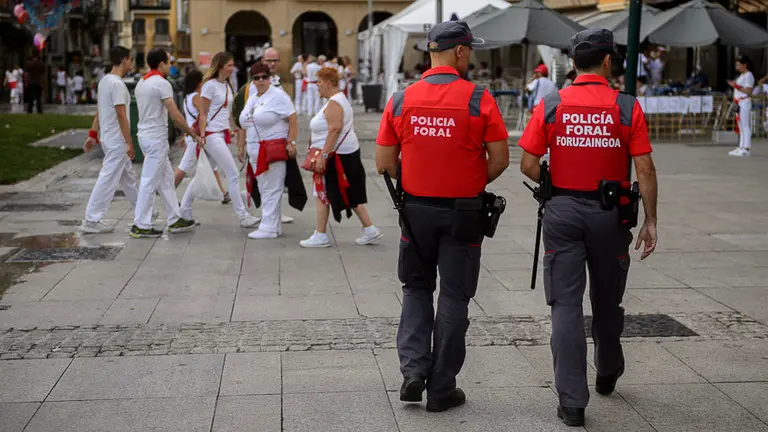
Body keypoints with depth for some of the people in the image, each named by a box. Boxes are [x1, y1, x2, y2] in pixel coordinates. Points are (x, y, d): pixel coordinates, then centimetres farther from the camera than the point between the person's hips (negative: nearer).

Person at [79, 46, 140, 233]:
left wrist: (93, 134, 18)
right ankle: (91, 220, -6)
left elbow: (98, 111, 15)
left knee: (128, 177, 20)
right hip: (117, 140, -10)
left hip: (107, 138, 10)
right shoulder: (117, 84, -18)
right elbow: (121, 115, -21)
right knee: (108, 180, -7)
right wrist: (129, 142, -19)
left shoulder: (104, 81, 11)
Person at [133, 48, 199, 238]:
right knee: (150, 183, -4)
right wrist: (192, 133, -6)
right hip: (156, 138, -9)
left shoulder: (141, 83, 14)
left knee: (166, 178, 15)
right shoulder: (162, 83, -15)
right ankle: (140, 226, 1)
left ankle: (174, 220, 21)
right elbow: (176, 116, -19)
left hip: (146, 135, 9)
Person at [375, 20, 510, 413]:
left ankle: (413, 369, 6)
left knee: (416, 288, 20)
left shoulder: (400, 100, -3)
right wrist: (475, 184, 9)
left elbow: (384, 164, -2)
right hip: (464, 212, -2)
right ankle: (441, 389, 16)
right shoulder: (478, 98, -9)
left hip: (416, 209, 2)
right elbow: (500, 160, -9)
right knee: (454, 297, 9)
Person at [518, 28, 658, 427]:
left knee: (566, 306, 2)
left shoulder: (550, 106, -3)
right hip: (610, 213, 1)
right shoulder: (627, 107, -6)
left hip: (563, 213, 0)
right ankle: (607, 374, 43)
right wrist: (650, 221, 0)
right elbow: (645, 170, -7)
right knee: (607, 300, 20)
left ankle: (572, 402, 0)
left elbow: (528, 165, -4)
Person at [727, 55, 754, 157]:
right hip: (739, 103, 10)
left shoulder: (749, 75, -11)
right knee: (740, 125, 13)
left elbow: (748, 91, -19)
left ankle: (747, 148, -8)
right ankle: (741, 147, 18)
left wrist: (737, 86, -20)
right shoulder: (741, 75, 18)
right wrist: (733, 85, 9)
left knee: (745, 125, -9)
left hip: (745, 103, -10)